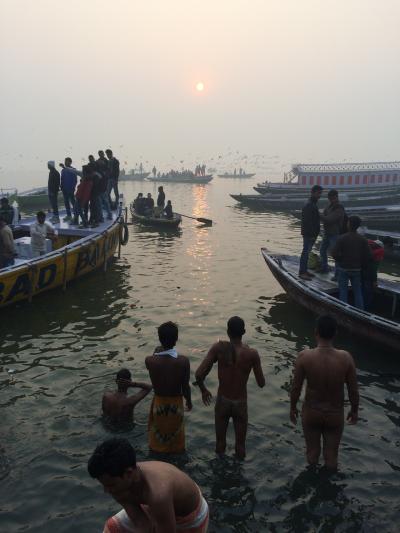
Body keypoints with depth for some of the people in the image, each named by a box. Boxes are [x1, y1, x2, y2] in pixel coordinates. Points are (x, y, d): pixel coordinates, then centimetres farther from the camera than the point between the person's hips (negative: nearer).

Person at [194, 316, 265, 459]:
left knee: (220, 441, 24)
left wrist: (203, 390, -1)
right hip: (240, 404, -1)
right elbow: (261, 384, -9)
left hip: (222, 401, 1)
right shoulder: (252, 354, -19)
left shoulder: (219, 348, -18)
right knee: (240, 445, 21)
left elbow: (199, 374, -20)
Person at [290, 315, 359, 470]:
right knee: (331, 455, 20)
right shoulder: (345, 358, -21)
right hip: (335, 414, 0)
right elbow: (353, 390, -10)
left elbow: (296, 388, -12)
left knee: (312, 452, 22)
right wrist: (354, 410, 9)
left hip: (311, 412, 0)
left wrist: (293, 408, 6)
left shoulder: (304, 357, -23)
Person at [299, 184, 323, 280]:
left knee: (307, 252, 14)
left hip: (312, 234, 10)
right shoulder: (309, 206, -17)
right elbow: (307, 222, -22)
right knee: (306, 252, -5)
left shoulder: (313, 204, 16)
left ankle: (304, 270, 22)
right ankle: (302, 272, 0)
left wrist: (314, 234, 18)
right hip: (309, 234, -10)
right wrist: (312, 234, -23)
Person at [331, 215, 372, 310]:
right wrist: (363, 266, 10)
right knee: (357, 291, 13)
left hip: (343, 268, -3)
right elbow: (368, 256, -6)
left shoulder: (342, 238, -14)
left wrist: (340, 261, 3)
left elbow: (334, 253, -17)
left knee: (343, 291, 7)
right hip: (356, 269, 3)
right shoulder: (362, 239, -5)